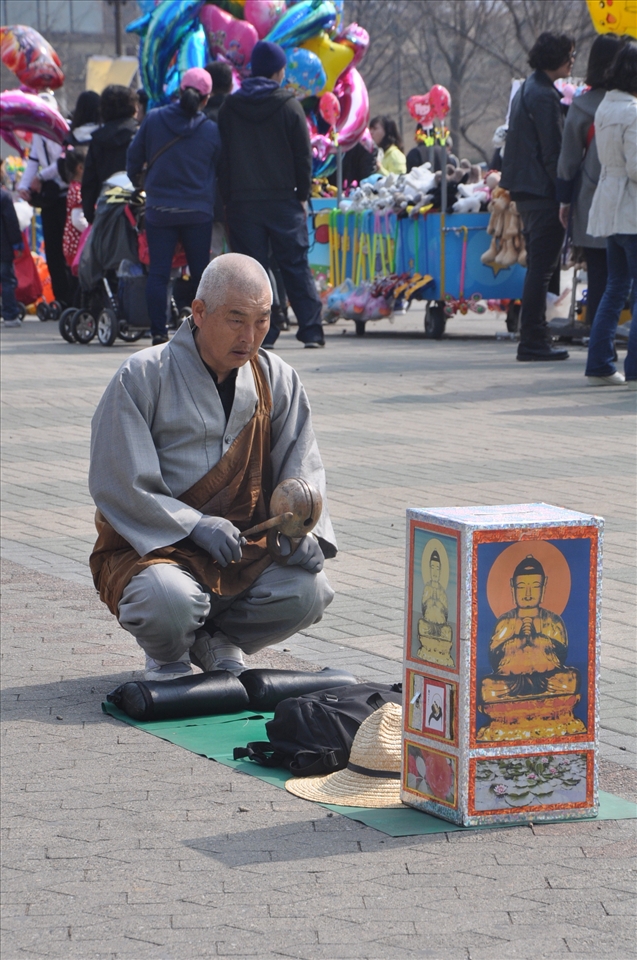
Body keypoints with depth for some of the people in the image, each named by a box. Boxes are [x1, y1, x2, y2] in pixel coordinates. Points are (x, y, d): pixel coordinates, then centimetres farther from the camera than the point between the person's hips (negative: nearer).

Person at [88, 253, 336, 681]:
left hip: (245, 549, 4)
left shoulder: (277, 380, 7)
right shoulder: (143, 377, -8)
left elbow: (301, 467, 8)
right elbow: (116, 484, -11)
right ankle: (167, 657, 3)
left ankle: (215, 640, 8)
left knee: (307, 591, -24)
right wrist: (195, 526, -20)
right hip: (152, 545, -4)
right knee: (168, 602, -37)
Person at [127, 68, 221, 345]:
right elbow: (219, 171, 6)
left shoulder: (153, 120, -4)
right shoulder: (211, 130, -5)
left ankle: (158, 331, -1)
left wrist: (133, 186, 22)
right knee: (200, 272, 9)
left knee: (158, 272, 3)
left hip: (159, 210, 0)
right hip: (198, 211, 0)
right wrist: (213, 201, 21)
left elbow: (134, 158, 5)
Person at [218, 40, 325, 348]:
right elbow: (303, 157, -2)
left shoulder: (229, 108, 4)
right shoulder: (289, 105, -3)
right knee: (296, 266, 4)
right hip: (283, 200, -1)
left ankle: (261, 333, -3)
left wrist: (228, 200, 12)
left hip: (242, 203, 1)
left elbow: (222, 159, 6)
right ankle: (311, 330, 2)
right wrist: (302, 195, 9)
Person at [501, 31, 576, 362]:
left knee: (538, 268, 14)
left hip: (525, 189, 10)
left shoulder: (526, 90, 17)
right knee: (542, 268, -7)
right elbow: (553, 151, -18)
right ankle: (533, 341, -7)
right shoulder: (543, 95, -15)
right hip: (543, 191, -10)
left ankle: (534, 338, 18)